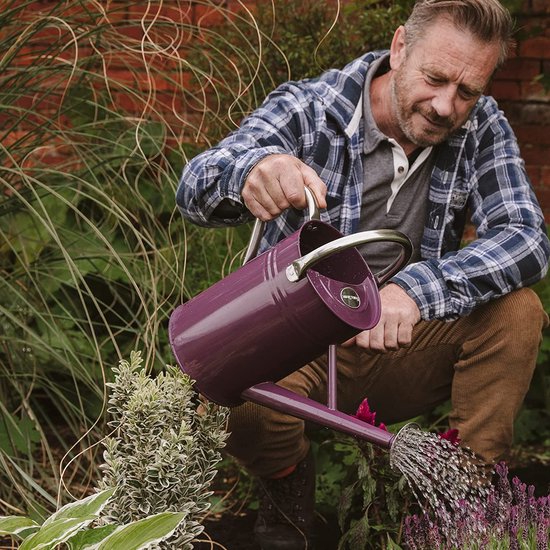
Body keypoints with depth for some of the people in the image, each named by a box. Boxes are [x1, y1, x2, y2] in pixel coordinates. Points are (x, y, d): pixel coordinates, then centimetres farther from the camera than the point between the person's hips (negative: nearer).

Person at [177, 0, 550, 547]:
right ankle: (289, 485, 2)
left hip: (402, 350, 3)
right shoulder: (306, 109, -16)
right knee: (235, 409, -34)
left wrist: (419, 287, -38)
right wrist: (251, 168, -56)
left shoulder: (481, 128, -6)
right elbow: (196, 188, -30)